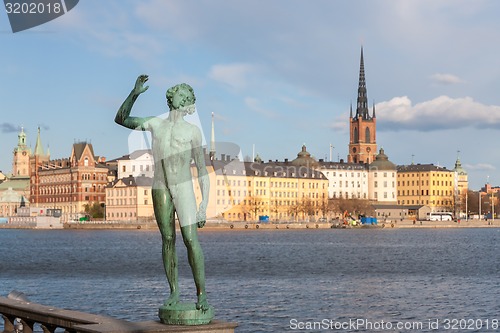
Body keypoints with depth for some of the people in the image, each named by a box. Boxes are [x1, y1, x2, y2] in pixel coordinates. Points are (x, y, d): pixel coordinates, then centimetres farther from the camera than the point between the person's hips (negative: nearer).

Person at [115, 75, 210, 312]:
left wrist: (204, 205, -6)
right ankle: (174, 292, 12)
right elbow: (121, 119, 11)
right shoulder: (155, 124, 11)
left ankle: (201, 294, -8)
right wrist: (135, 93, -1)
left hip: (184, 189, -2)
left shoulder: (193, 131, 3)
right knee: (168, 240, 4)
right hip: (160, 190, 3)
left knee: (191, 240, -12)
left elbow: (203, 171, 1)